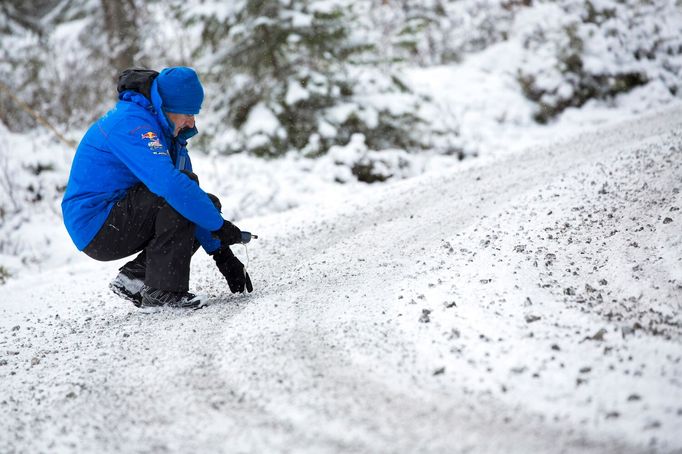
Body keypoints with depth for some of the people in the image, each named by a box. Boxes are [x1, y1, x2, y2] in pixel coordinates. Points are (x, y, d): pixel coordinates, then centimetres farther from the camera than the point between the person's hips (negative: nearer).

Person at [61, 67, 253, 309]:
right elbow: (170, 184, -34)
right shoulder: (131, 123, -20)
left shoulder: (168, 132, 10)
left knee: (205, 204, 7)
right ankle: (163, 291, -22)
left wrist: (222, 254, 3)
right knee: (179, 196, -25)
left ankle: (135, 276, 3)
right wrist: (219, 225, -28)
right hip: (95, 227, -10)